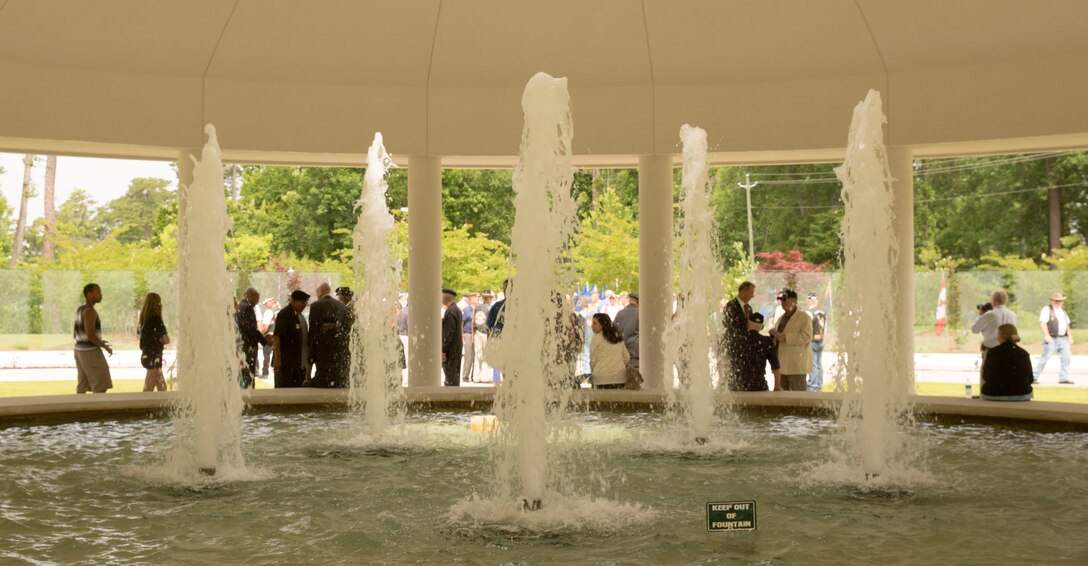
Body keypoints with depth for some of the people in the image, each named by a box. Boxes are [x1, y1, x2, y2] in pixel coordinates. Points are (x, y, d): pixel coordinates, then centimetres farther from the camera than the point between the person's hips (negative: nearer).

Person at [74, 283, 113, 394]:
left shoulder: (80, 310, 13)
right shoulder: (89, 311, -18)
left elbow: (75, 334, 18)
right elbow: (90, 334, -25)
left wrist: (99, 342, 19)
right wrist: (105, 347, -12)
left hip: (80, 350, 10)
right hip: (90, 352, -10)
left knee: (82, 388, 10)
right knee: (101, 387, -6)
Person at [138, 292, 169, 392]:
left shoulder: (143, 319, 7)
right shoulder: (156, 320, -15)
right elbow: (166, 340, -14)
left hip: (145, 356, 8)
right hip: (154, 357, -8)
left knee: (162, 387, 13)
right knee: (149, 388, -5)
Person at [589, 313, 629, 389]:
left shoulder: (596, 338, -2)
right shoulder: (618, 337, 15)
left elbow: (593, 359, 1)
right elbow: (626, 357, 17)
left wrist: (592, 372, 18)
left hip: (602, 378, -5)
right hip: (619, 377, 5)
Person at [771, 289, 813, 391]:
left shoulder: (804, 317, -4)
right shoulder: (781, 318, 20)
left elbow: (807, 337, -17)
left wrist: (785, 336, -21)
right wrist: (774, 334, 4)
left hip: (796, 364, -7)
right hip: (781, 364, 7)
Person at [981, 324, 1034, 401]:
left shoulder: (992, 352, -7)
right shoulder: (1024, 354, -3)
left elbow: (985, 377, 3)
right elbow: (1030, 379, 5)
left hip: (994, 397, -1)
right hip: (1021, 397, 2)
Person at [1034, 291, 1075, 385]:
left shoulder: (1062, 311, 20)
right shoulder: (1047, 309, -4)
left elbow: (1067, 325, 23)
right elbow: (1042, 322, -14)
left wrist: (1070, 336, 13)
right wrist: (1046, 335, -22)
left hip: (1063, 338, 7)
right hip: (1051, 338, -7)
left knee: (1066, 358, -1)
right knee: (1045, 358, -8)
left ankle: (1063, 378, 3)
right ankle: (1034, 377, -1)